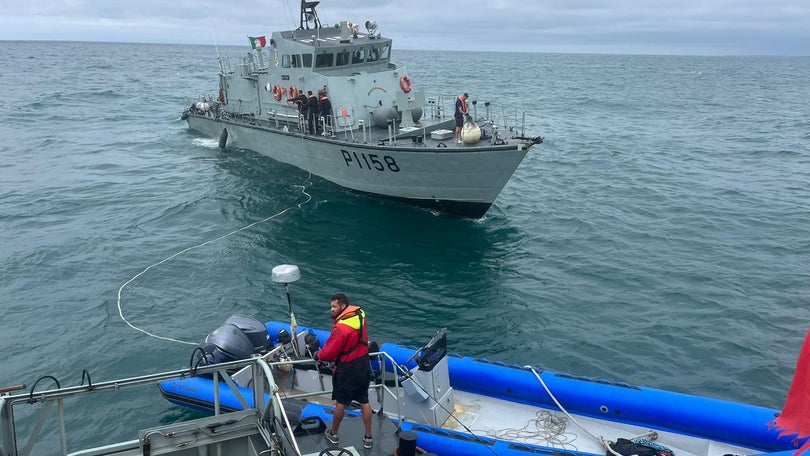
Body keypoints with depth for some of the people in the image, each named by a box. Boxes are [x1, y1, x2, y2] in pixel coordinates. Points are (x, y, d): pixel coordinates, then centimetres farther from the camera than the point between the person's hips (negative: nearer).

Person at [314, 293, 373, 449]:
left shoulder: (341, 327, -27)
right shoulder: (360, 315, -4)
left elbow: (330, 352, -20)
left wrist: (318, 355, 0)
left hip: (347, 369, -7)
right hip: (364, 365, 7)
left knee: (340, 402, 12)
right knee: (364, 401, 14)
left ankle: (333, 433, 30)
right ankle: (368, 437, 22)